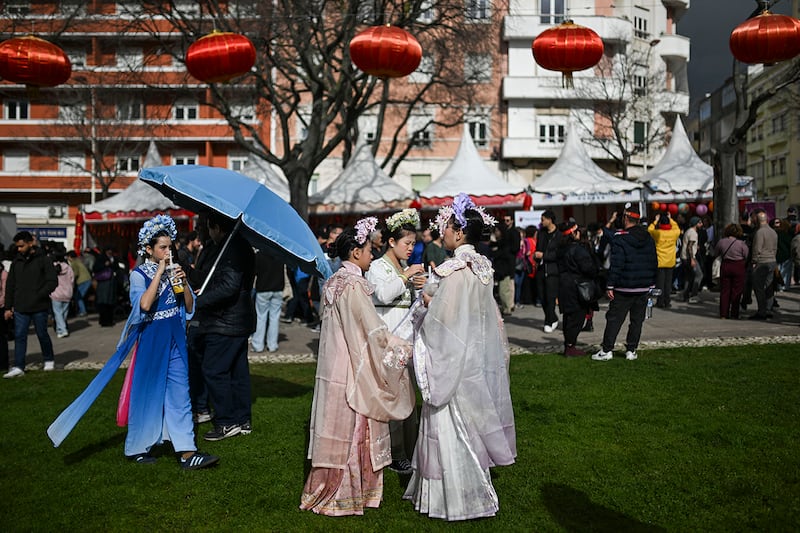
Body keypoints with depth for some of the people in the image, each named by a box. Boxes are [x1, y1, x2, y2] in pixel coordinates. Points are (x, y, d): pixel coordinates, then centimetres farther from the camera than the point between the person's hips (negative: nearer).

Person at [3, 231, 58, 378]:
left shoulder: (44, 260, -4)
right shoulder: (16, 262, 10)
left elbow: (53, 281, -8)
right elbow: (10, 285, 13)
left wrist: (38, 296, -16)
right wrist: (8, 307, 9)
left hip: (39, 308, -4)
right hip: (20, 309, 4)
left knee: (42, 335, 8)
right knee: (19, 336, 0)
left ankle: (49, 360, 28)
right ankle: (18, 367, 3)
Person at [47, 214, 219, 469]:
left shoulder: (173, 271, 6)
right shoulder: (139, 274, -7)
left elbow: (190, 307, 5)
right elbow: (145, 304, -26)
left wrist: (183, 283, -11)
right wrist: (159, 273, -22)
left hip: (175, 341, 5)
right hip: (151, 341, -5)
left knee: (180, 395, 3)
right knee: (148, 395, 5)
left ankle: (186, 451, 4)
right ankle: (137, 448, 22)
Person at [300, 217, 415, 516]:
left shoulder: (333, 283, 9)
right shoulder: (353, 286, -18)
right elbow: (374, 331, -18)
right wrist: (404, 348, -5)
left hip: (333, 367, 8)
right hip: (352, 371, -8)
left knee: (337, 427, 15)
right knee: (354, 429, 3)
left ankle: (328, 489, 25)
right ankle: (346, 494, 14)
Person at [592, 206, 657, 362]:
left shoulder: (620, 238, -12)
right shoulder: (648, 238, 8)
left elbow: (616, 264, -17)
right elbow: (654, 263, 13)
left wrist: (610, 286, -14)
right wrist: (652, 283, 19)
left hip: (624, 289, -5)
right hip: (644, 288, 5)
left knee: (614, 318, 1)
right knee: (637, 320, 11)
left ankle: (607, 350, 1)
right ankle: (631, 350, 13)